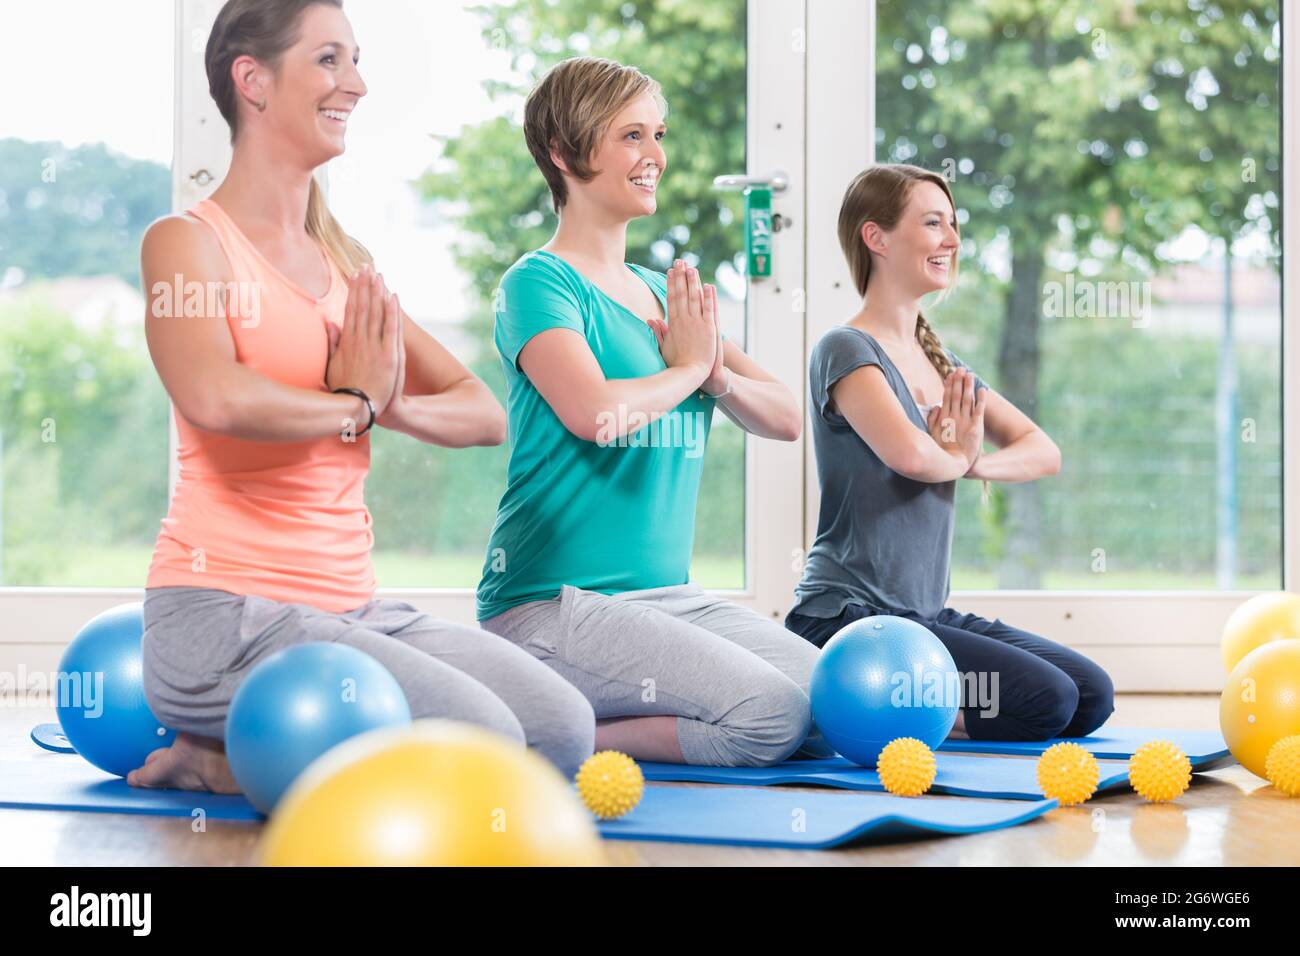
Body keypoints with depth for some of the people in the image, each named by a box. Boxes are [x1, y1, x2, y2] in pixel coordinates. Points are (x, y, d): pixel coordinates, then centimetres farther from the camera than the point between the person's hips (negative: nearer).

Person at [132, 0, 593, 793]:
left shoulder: (348, 264, 15)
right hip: (225, 608, -7)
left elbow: (485, 413, 15)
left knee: (564, 729, -7)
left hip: (352, 604, 8)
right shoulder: (187, 242, -5)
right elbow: (215, 399, -27)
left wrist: (394, 406, -7)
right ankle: (215, 760, -3)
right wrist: (353, 404, -9)